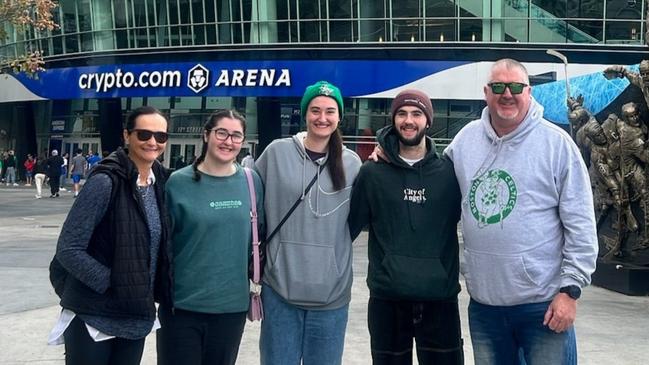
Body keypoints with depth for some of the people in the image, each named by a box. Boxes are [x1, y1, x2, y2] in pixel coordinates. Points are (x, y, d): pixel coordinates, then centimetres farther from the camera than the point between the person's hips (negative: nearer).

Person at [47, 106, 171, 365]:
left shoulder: (160, 183, 4)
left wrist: (156, 292, 4)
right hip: (93, 317, -6)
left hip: (136, 318, 6)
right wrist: (113, 282, -19)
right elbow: (68, 249, -18)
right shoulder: (105, 182, -15)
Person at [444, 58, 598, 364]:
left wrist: (570, 289, -11)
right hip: (483, 302, 4)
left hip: (543, 302, -4)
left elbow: (580, 224, -8)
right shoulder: (466, 139, 4)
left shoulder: (556, 143, -8)